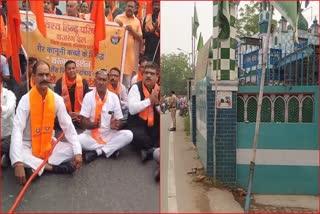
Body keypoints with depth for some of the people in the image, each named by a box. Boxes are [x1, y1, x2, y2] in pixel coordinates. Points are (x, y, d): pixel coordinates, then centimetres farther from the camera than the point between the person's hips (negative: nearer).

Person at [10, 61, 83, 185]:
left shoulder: (57, 99, -8)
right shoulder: (26, 100, -18)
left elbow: (68, 126, -7)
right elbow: (17, 130, -26)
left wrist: (78, 151, -20)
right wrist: (18, 162, -39)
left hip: (49, 144, 3)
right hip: (28, 145, -3)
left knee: (72, 150, -18)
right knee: (15, 154, -34)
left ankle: (34, 165, -16)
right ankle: (51, 167, -19)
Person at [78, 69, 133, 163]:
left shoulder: (114, 97, -1)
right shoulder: (88, 96, -5)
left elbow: (118, 122, 0)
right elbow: (83, 122, -9)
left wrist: (115, 125, -24)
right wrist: (94, 125, -30)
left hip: (109, 135, 2)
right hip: (91, 134, -1)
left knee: (128, 135, -24)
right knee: (79, 140, -32)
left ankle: (96, 152, -20)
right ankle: (111, 149, -18)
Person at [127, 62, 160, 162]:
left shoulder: (160, 90, 6)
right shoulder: (136, 87, -5)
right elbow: (132, 109, -20)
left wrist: (157, 102, -14)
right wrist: (150, 100, -17)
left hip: (155, 127, 4)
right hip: (137, 125, -3)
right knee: (137, 136, -35)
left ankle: (148, 150, -16)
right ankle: (156, 149, -9)